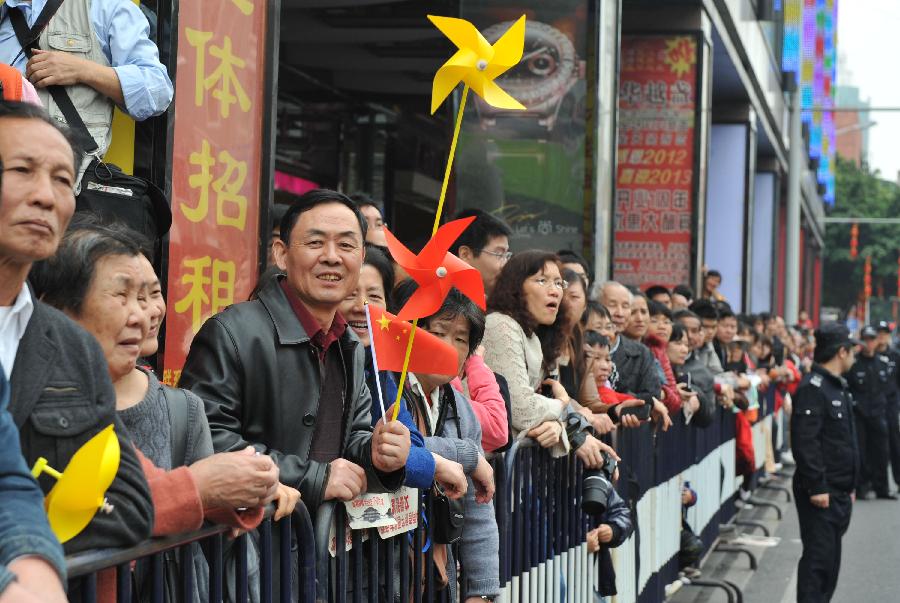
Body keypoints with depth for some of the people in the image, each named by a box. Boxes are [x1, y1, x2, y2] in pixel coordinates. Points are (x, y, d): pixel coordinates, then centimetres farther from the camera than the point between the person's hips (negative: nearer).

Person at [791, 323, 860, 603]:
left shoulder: (839, 387, 17)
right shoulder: (812, 388, -16)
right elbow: (804, 442, -22)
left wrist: (849, 486, 21)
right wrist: (817, 487, -24)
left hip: (839, 493, 10)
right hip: (819, 494, -10)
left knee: (831, 558, 14)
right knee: (819, 557, -9)